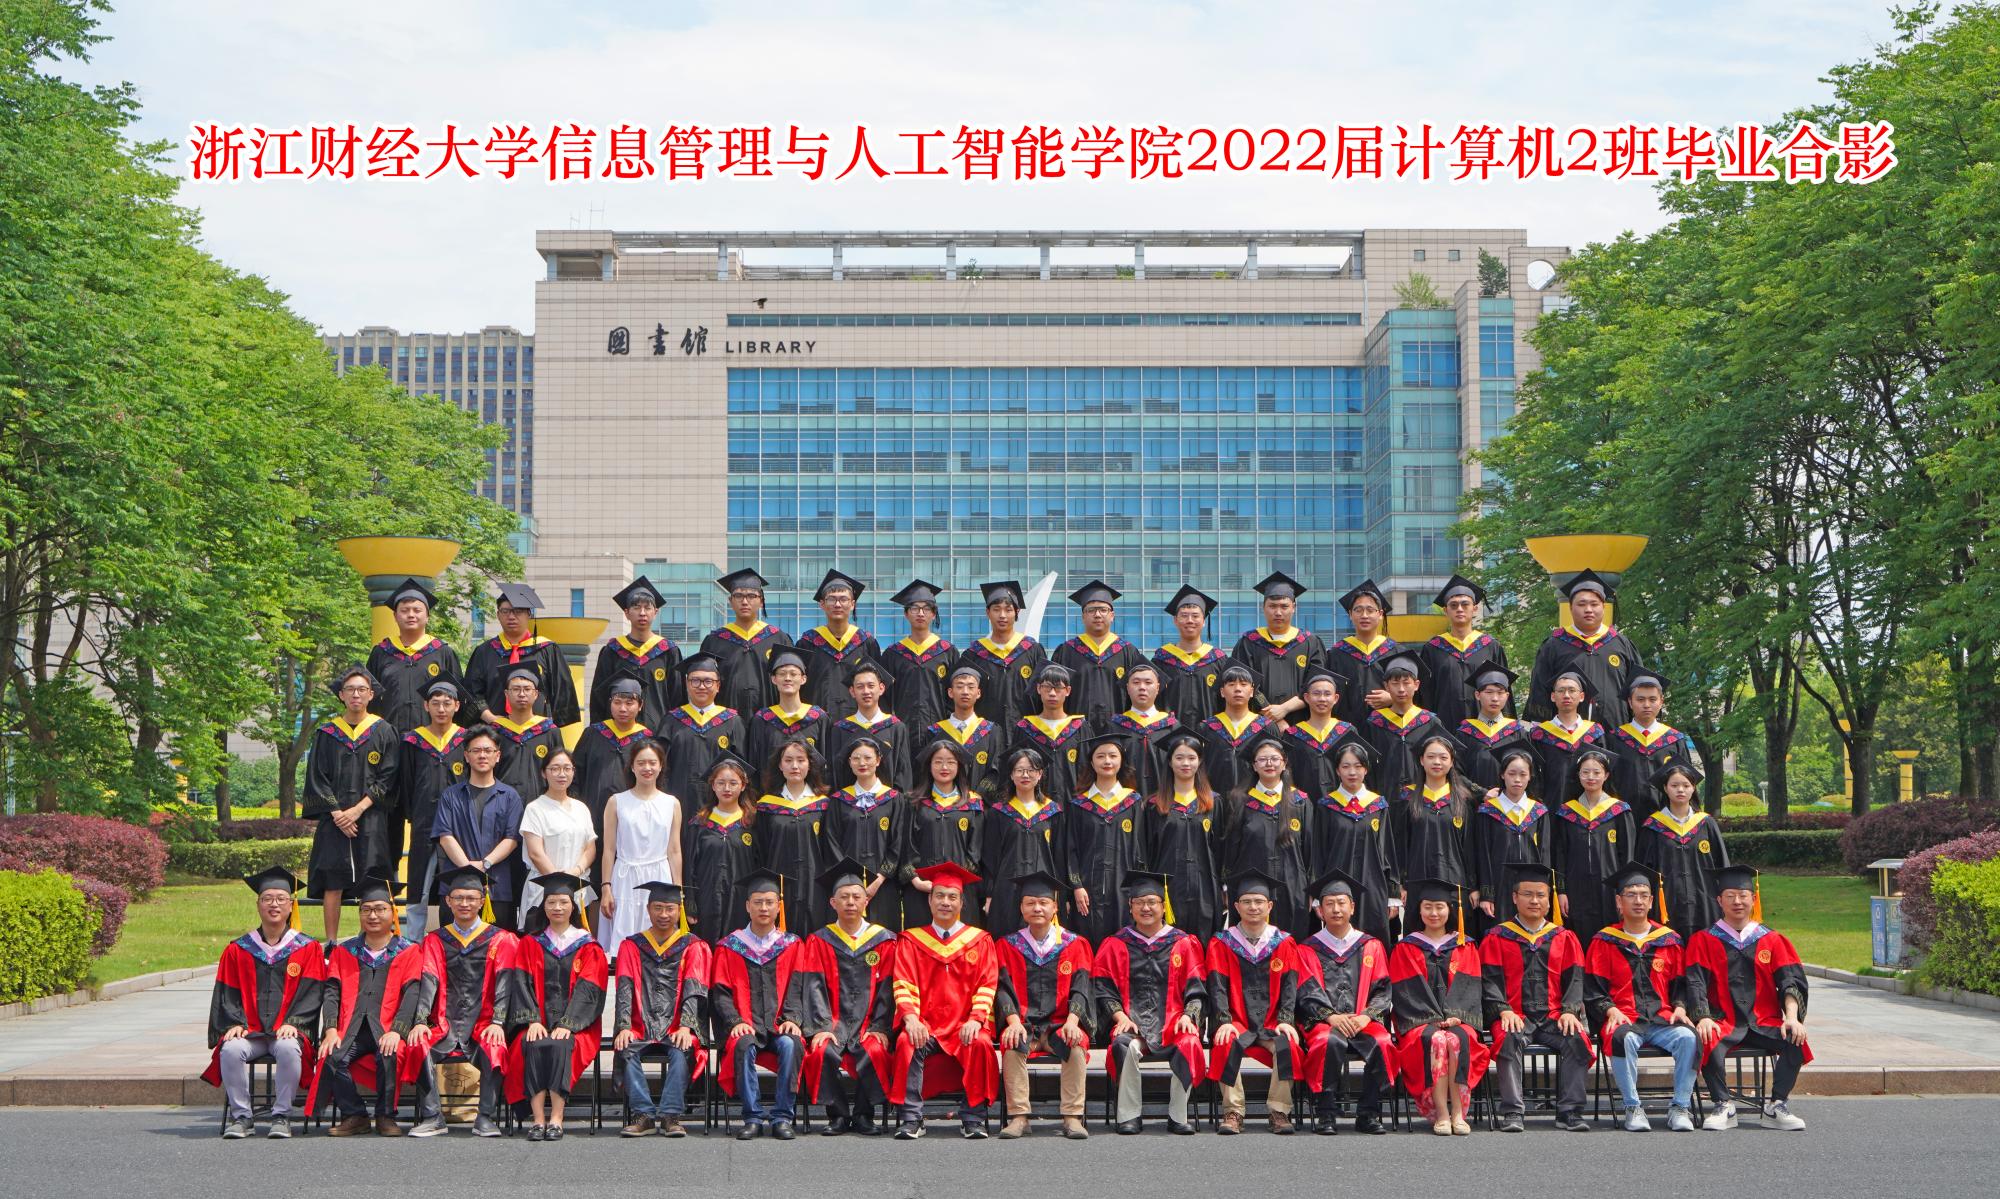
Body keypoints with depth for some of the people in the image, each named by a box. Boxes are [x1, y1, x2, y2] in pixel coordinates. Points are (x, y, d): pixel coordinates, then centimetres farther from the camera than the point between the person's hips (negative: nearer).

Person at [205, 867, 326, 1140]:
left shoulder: (307, 949, 10)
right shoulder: (238, 950, 15)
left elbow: (311, 993, 2)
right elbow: (227, 994, 10)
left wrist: (293, 1023, -13)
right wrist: (233, 1024, -7)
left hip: (287, 1031, -2)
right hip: (248, 1032, 2)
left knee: (288, 1049, -36)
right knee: (231, 1050, -31)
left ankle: (281, 1116, -23)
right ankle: (240, 1116, -19)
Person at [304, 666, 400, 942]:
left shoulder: (383, 732, 5)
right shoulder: (327, 734, 8)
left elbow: (387, 779, -1)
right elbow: (317, 779, 5)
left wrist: (358, 810, -11)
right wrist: (337, 813, -8)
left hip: (371, 820, -1)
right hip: (334, 820, 1)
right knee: (333, 884, -3)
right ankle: (331, 944, 1)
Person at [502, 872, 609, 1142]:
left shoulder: (589, 948, 11)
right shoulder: (529, 945, 17)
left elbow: (587, 990, -1)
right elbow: (522, 985, 4)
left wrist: (567, 1025, -16)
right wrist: (533, 1021, -14)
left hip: (575, 1027, -1)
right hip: (538, 1023, 1)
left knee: (559, 1046, -34)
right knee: (533, 1046, -32)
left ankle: (556, 1119, -35)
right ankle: (537, 1118, -35)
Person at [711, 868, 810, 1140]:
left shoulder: (790, 946, 14)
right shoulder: (729, 946, 11)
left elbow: (796, 989, 6)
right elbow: (721, 992, 5)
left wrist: (791, 1018, -12)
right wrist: (736, 1021, -11)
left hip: (779, 1027, 1)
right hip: (746, 1027, -1)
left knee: (790, 1045, -32)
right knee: (743, 1046, -34)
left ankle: (782, 1117, -26)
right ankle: (753, 1117, -27)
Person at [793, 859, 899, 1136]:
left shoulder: (884, 941, 11)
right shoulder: (819, 941, 11)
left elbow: (887, 988, 4)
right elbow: (814, 987, 1)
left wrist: (880, 1028, -10)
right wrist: (821, 1027, -13)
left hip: (868, 1023, 0)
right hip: (832, 1022, 0)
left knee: (875, 1052, -32)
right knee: (823, 1052, -31)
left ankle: (863, 1116, -11)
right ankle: (838, 1116, -14)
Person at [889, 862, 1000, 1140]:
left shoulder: (979, 941, 12)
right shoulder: (912, 940, 12)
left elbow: (987, 985, 3)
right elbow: (904, 985, 1)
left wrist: (975, 1019, -15)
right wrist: (911, 1018, -18)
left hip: (965, 1025, 0)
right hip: (925, 1024, 0)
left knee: (980, 1044, -32)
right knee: (907, 1042, -32)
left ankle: (973, 1118, -23)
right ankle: (911, 1119, -27)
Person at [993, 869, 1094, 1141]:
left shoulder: (1073, 945, 10)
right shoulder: (1009, 945, 11)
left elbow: (1080, 989, 1)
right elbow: (1004, 988, 1)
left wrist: (1072, 1020, -19)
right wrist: (1014, 1021, -19)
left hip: (1060, 1024, 0)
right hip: (1023, 1023, 0)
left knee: (1075, 1045, -32)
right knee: (1012, 1045, -32)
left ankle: (1072, 1117, -28)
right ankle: (1018, 1117, -29)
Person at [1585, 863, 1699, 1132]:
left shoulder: (1670, 941, 16)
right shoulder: (1604, 942, 10)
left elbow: (1681, 984, 18)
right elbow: (1592, 989, 7)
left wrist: (1680, 1007, -1)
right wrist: (1610, 1010, -10)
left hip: (1662, 1019, 2)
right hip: (1623, 1019, -2)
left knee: (1688, 1038, -32)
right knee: (1623, 1038, -38)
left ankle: (1680, 1108, -20)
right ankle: (1632, 1109, -26)